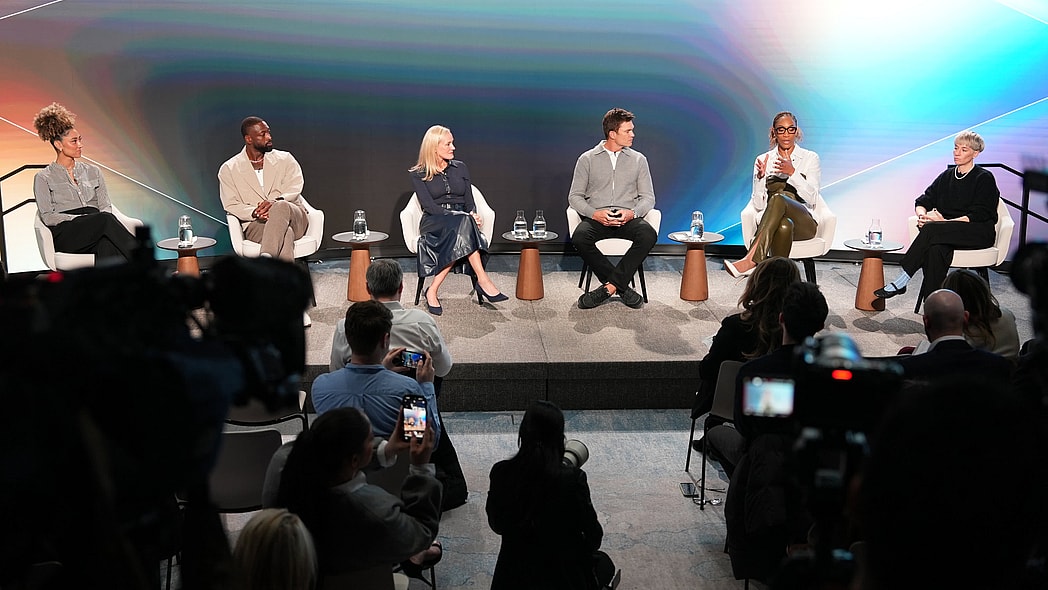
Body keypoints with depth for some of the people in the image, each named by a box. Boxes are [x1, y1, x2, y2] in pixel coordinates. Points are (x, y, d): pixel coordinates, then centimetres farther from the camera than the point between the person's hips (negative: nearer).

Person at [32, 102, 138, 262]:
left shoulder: (93, 171, 25)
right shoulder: (43, 178, 13)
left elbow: (106, 206, 16)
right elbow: (47, 217, 1)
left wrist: (100, 219, -9)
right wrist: (81, 218, -13)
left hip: (96, 233, 3)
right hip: (65, 234, -3)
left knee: (106, 244, -38)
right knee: (106, 220, -36)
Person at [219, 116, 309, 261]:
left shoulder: (285, 159, 13)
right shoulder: (229, 169, 9)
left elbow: (294, 189, 0)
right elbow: (231, 205, 2)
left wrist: (277, 202, -24)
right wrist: (255, 212, -20)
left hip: (293, 217, 1)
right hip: (256, 223, -1)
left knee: (281, 206, -38)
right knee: (284, 233, -37)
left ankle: (266, 258, -52)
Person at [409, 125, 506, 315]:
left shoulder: (460, 168, 15)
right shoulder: (419, 174, 3)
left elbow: (469, 201, 12)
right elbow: (429, 206, -9)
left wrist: (473, 215, -14)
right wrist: (464, 216, -21)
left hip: (461, 221, 3)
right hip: (434, 224, -3)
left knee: (461, 234, -37)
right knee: (463, 224, -38)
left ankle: (433, 290, -38)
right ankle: (483, 281, -43)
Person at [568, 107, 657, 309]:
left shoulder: (638, 160, 12)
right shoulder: (587, 159, 7)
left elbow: (648, 197, 10)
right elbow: (574, 196, 5)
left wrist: (632, 213, -12)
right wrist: (595, 213, -14)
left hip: (628, 218, 1)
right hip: (597, 218, -1)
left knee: (648, 235, -33)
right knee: (580, 237, -35)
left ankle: (609, 286, -28)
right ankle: (621, 287, -23)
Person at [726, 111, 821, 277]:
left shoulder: (810, 158, 9)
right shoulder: (763, 160, 14)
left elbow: (812, 197, -4)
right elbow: (759, 204, 7)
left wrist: (792, 172, -17)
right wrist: (760, 177, -11)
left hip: (804, 223, -1)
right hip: (770, 223, 1)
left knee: (778, 199, -37)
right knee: (784, 226, -40)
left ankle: (751, 259, -52)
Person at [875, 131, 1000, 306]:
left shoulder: (984, 178, 0)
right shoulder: (946, 177, 18)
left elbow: (979, 215, -10)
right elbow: (922, 201, 15)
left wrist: (946, 222, -20)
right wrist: (922, 215, -10)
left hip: (979, 233, -4)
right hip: (947, 233, 4)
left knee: (932, 229, -32)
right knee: (936, 249, -34)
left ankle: (901, 281, -31)